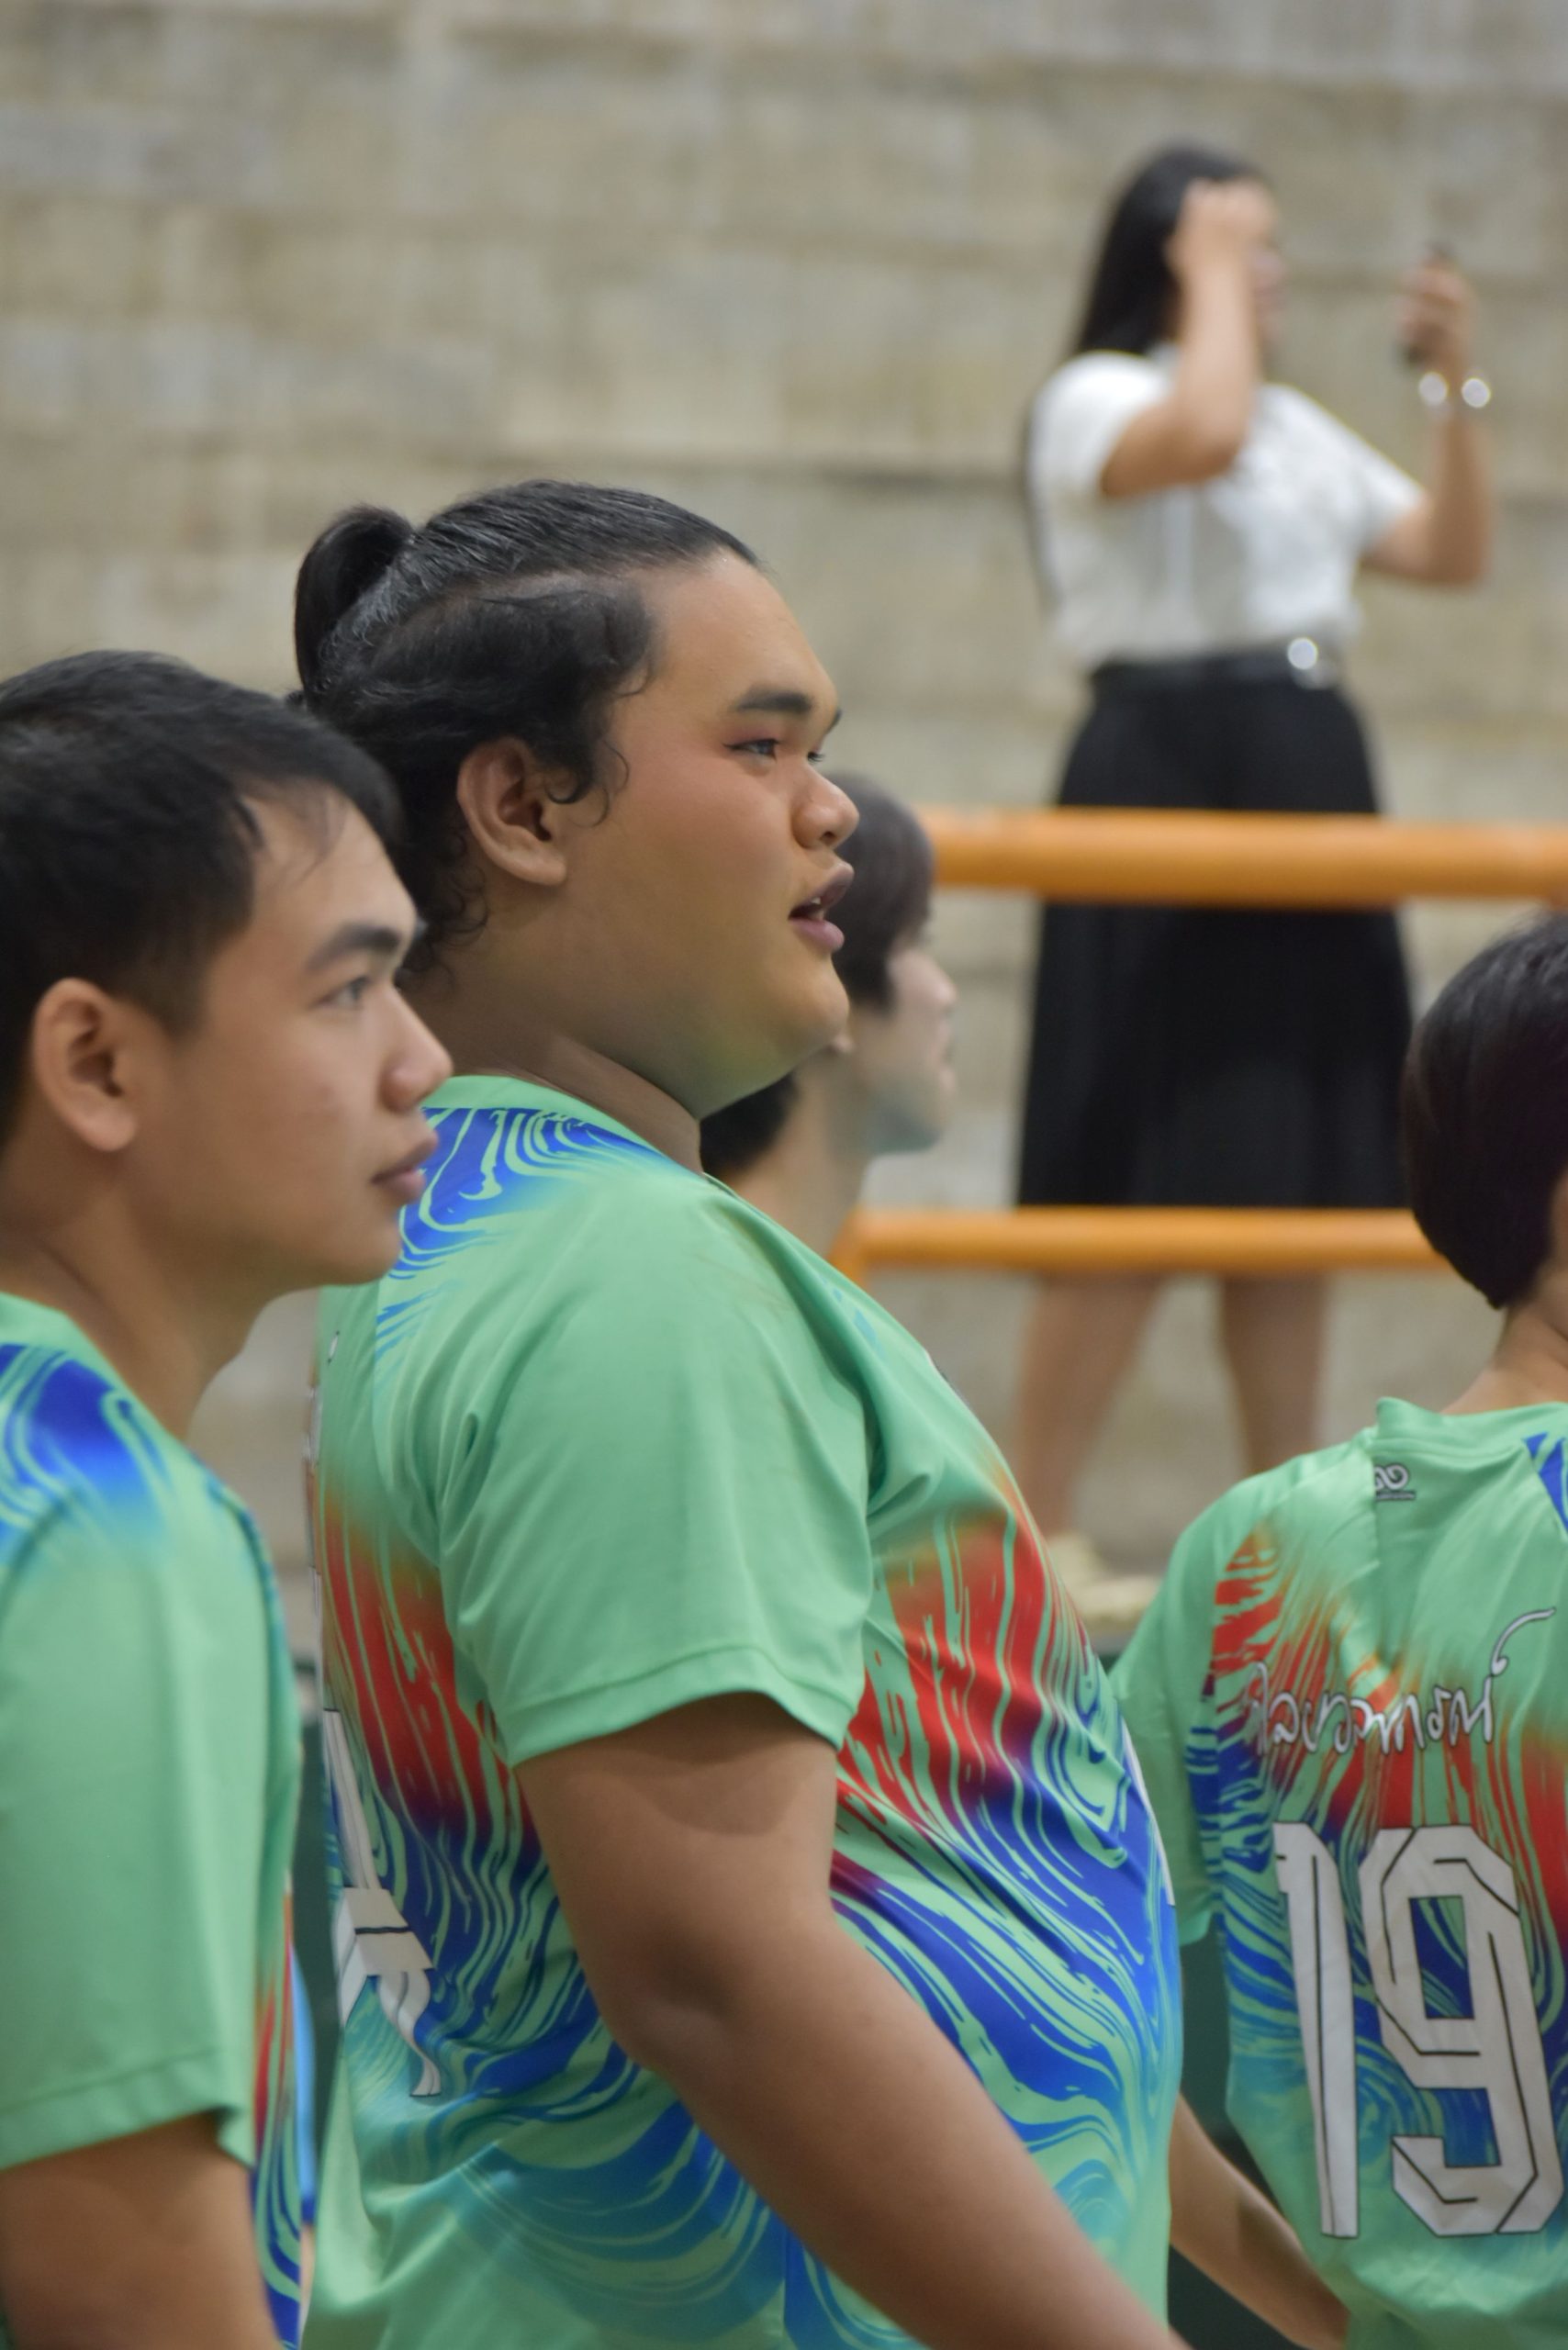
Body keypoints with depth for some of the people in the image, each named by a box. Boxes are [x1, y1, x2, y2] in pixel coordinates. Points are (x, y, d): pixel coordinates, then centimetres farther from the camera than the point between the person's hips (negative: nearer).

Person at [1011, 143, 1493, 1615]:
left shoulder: (1304, 433, 21)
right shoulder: (1093, 398, -3)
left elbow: (1453, 553, 19)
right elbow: (1202, 435, -25)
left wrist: (1453, 387, 10)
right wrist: (1209, 273, -12)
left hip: (1309, 783, 8)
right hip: (1165, 774, -8)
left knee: (1299, 1166, 7)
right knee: (1143, 1174, -11)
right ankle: (1038, 1529, -7)